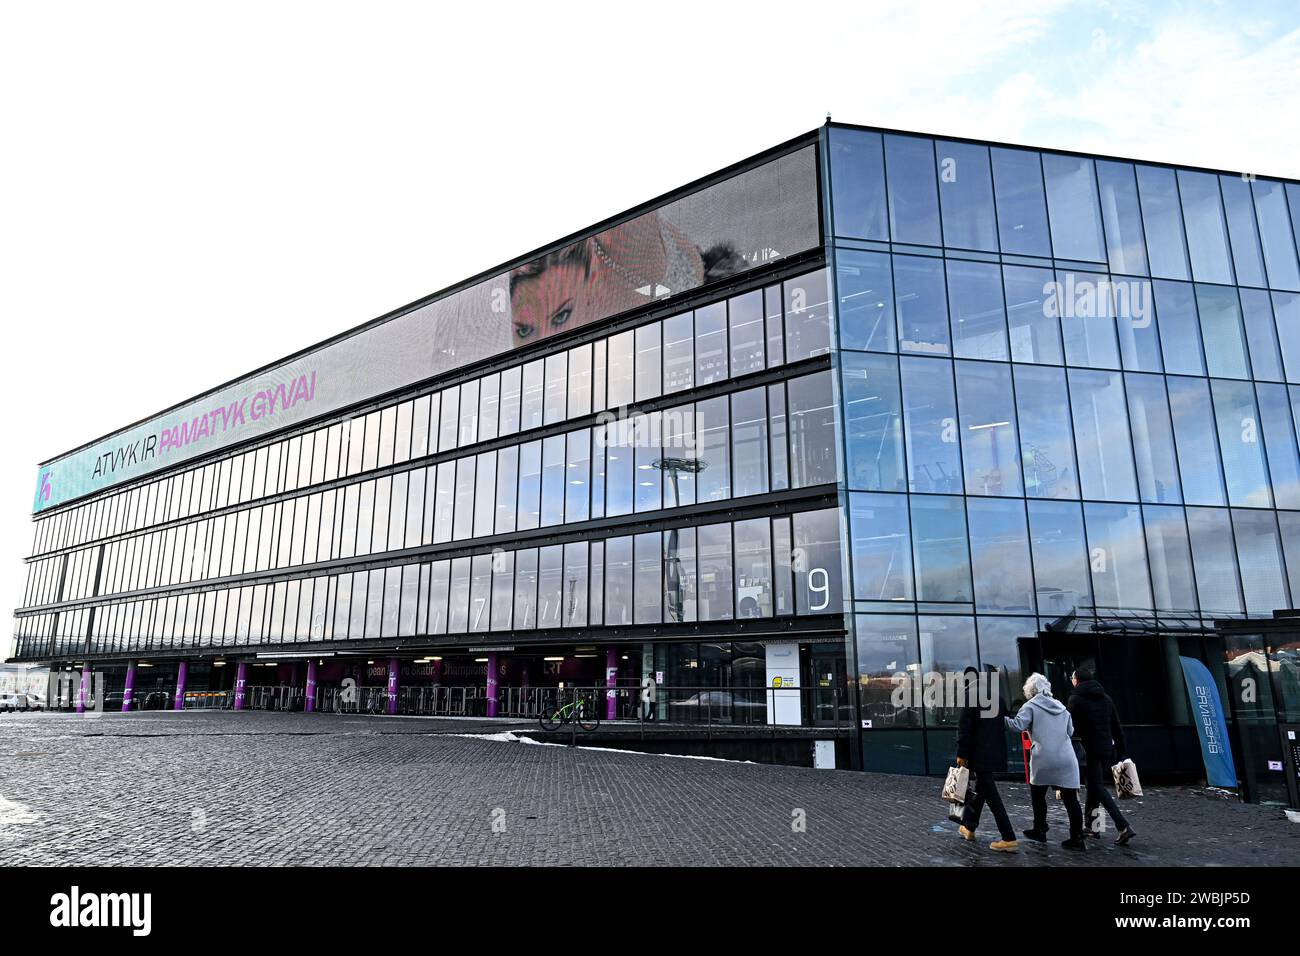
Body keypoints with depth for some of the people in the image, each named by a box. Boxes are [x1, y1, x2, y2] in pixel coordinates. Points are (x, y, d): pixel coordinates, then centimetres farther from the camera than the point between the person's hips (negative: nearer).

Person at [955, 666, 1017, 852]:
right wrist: (999, 749, 21)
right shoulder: (997, 694, 11)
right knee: (981, 789, 20)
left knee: (991, 795, -6)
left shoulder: (969, 695, -10)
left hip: (979, 753, -8)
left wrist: (961, 754, -9)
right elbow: (1003, 723, 16)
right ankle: (969, 826, 31)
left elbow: (964, 727, -14)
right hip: (996, 752, 8)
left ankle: (1009, 839, -9)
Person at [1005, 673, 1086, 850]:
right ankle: (1077, 838, 3)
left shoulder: (1031, 706, -2)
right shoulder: (1061, 706, 15)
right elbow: (1070, 731, 21)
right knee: (1071, 799, 4)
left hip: (1044, 759, -4)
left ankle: (1040, 831, 20)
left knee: (1038, 794, 13)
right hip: (1067, 759, 4)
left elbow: (1018, 725, -14)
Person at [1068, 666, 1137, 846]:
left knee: (1098, 788, -4)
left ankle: (1123, 827, -15)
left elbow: (1073, 728, -11)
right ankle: (1089, 824, 22)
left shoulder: (1076, 698, -8)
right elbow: (1117, 727, 12)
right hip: (1108, 750, 7)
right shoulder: (1106, 697, 11)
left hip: (1091, 750, -7)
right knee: (1094, 786, 17)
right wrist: (1121, 751, 15)